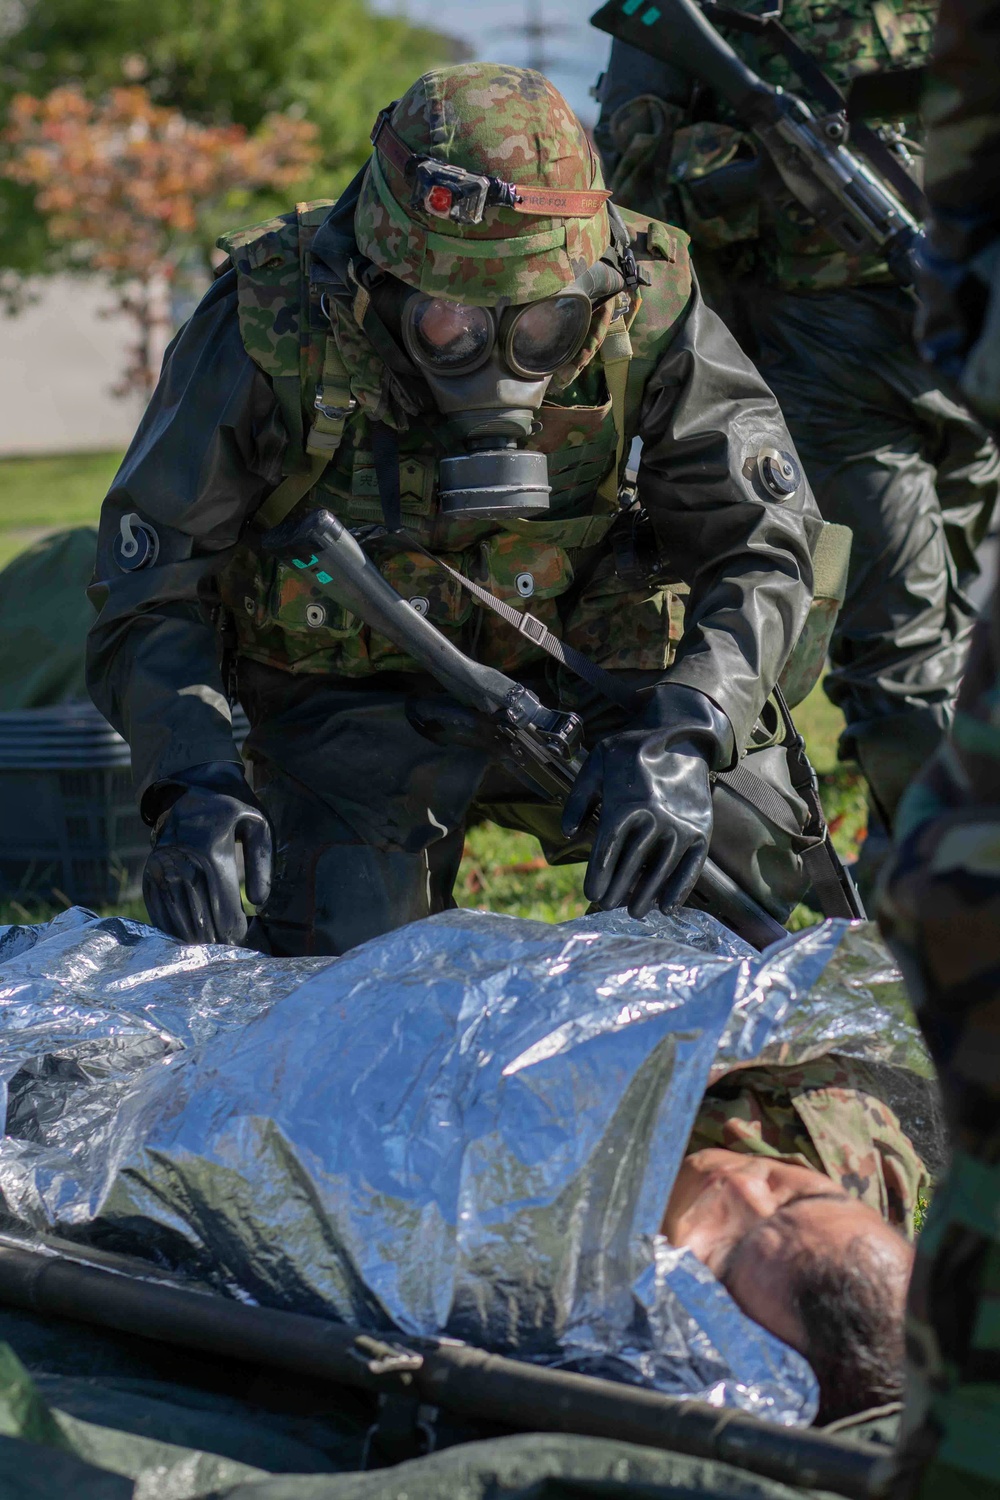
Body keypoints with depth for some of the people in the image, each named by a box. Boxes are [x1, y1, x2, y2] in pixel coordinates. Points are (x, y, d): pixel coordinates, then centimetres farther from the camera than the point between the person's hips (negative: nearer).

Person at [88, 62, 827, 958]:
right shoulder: (270, 327, -25)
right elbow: (149, 603, -19)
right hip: (353, 705, -2)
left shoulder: (644, 310, -21)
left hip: (566, 675, 2)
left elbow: (761, 546, -17)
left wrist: (682, 735, -36)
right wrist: (193, 787, -38)